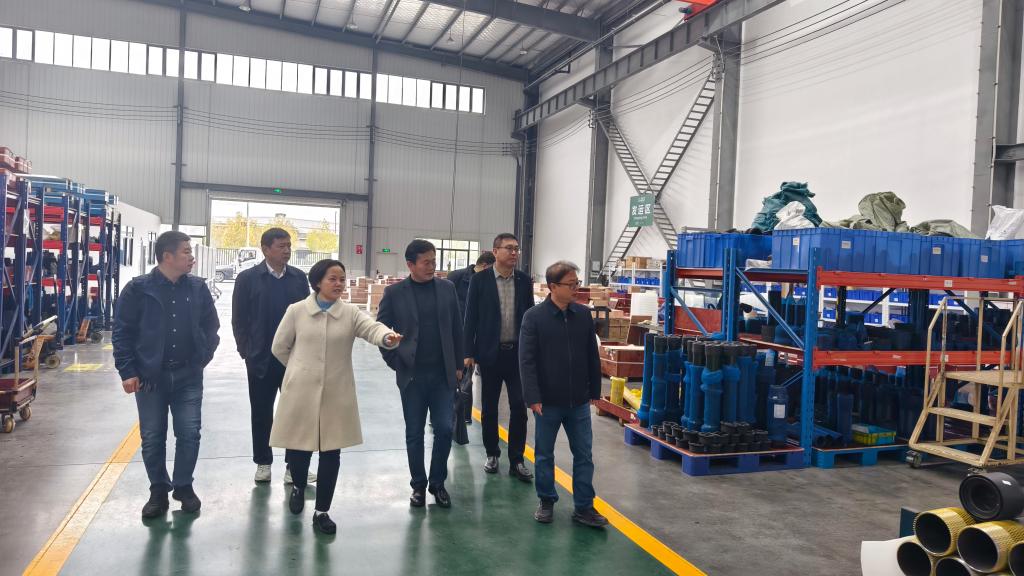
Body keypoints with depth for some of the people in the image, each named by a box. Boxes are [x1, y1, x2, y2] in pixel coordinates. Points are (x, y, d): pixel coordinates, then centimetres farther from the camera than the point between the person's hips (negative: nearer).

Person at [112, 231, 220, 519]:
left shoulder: (198, 287, 0)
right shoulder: (138, 289, -8)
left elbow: (211, 326, 10)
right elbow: (122, 331, -4)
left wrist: (203, 357, 2)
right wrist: (127, 371, -8)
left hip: (188, 376, 2)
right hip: (150, 376, -1)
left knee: (189, 434, 4)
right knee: (152, 438, 9)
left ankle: (184, 486, 23)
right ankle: (159, 491, 25)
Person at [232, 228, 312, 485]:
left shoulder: (299, 278, 4)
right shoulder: (247, 278, -3)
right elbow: (239, 320, -1)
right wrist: (247, 352, -4)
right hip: (261, 360, -2)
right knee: (261, 414, 10)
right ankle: (263, 463, 25)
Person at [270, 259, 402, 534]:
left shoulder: (351, 313, -2)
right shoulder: (297, 310, -3)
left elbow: (371, 327, -21)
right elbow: (279, 347, 7)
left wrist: (387, 337, -42)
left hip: (336, 393, 1)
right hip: (301, 391, -1)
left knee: (330, 453, 4)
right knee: (297, 448, 7)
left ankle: (321, 512, 19)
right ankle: (299, 486, 41)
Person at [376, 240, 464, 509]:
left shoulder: (447, 288, 3)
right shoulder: (394, 292, -3)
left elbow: (456, 328, 8)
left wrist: (458, 365, 7)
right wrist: (395, 362, -2)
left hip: (443, 374, 1)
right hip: (412, 375, -1)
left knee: (444, 429, 0)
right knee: (414, 433, 7)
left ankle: (437, 483, 18)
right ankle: (418, 485, 23)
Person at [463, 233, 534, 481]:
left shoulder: (525, 281, 4)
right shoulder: (480, 280, -3)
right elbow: (471, 317, -3)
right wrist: (469, 353, -6)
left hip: (518, 353, 2)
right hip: (490, 353, -1)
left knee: (519, 407, 0)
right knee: (489, 407, 9)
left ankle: (516, 460, 10)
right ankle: (492, 454, 26)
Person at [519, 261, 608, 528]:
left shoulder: (584, 314, 1)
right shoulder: (534, 316, -9)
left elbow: (592, 356, 8)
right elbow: (527, 360, -11)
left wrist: (594, 391, 8)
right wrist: (533, 398, -16)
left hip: (579, 401, 3)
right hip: (547, 401, -3)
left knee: (584, 455, 8)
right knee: (544, 455, 12)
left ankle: (584, 507, 19)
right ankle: (547, 501, 28)